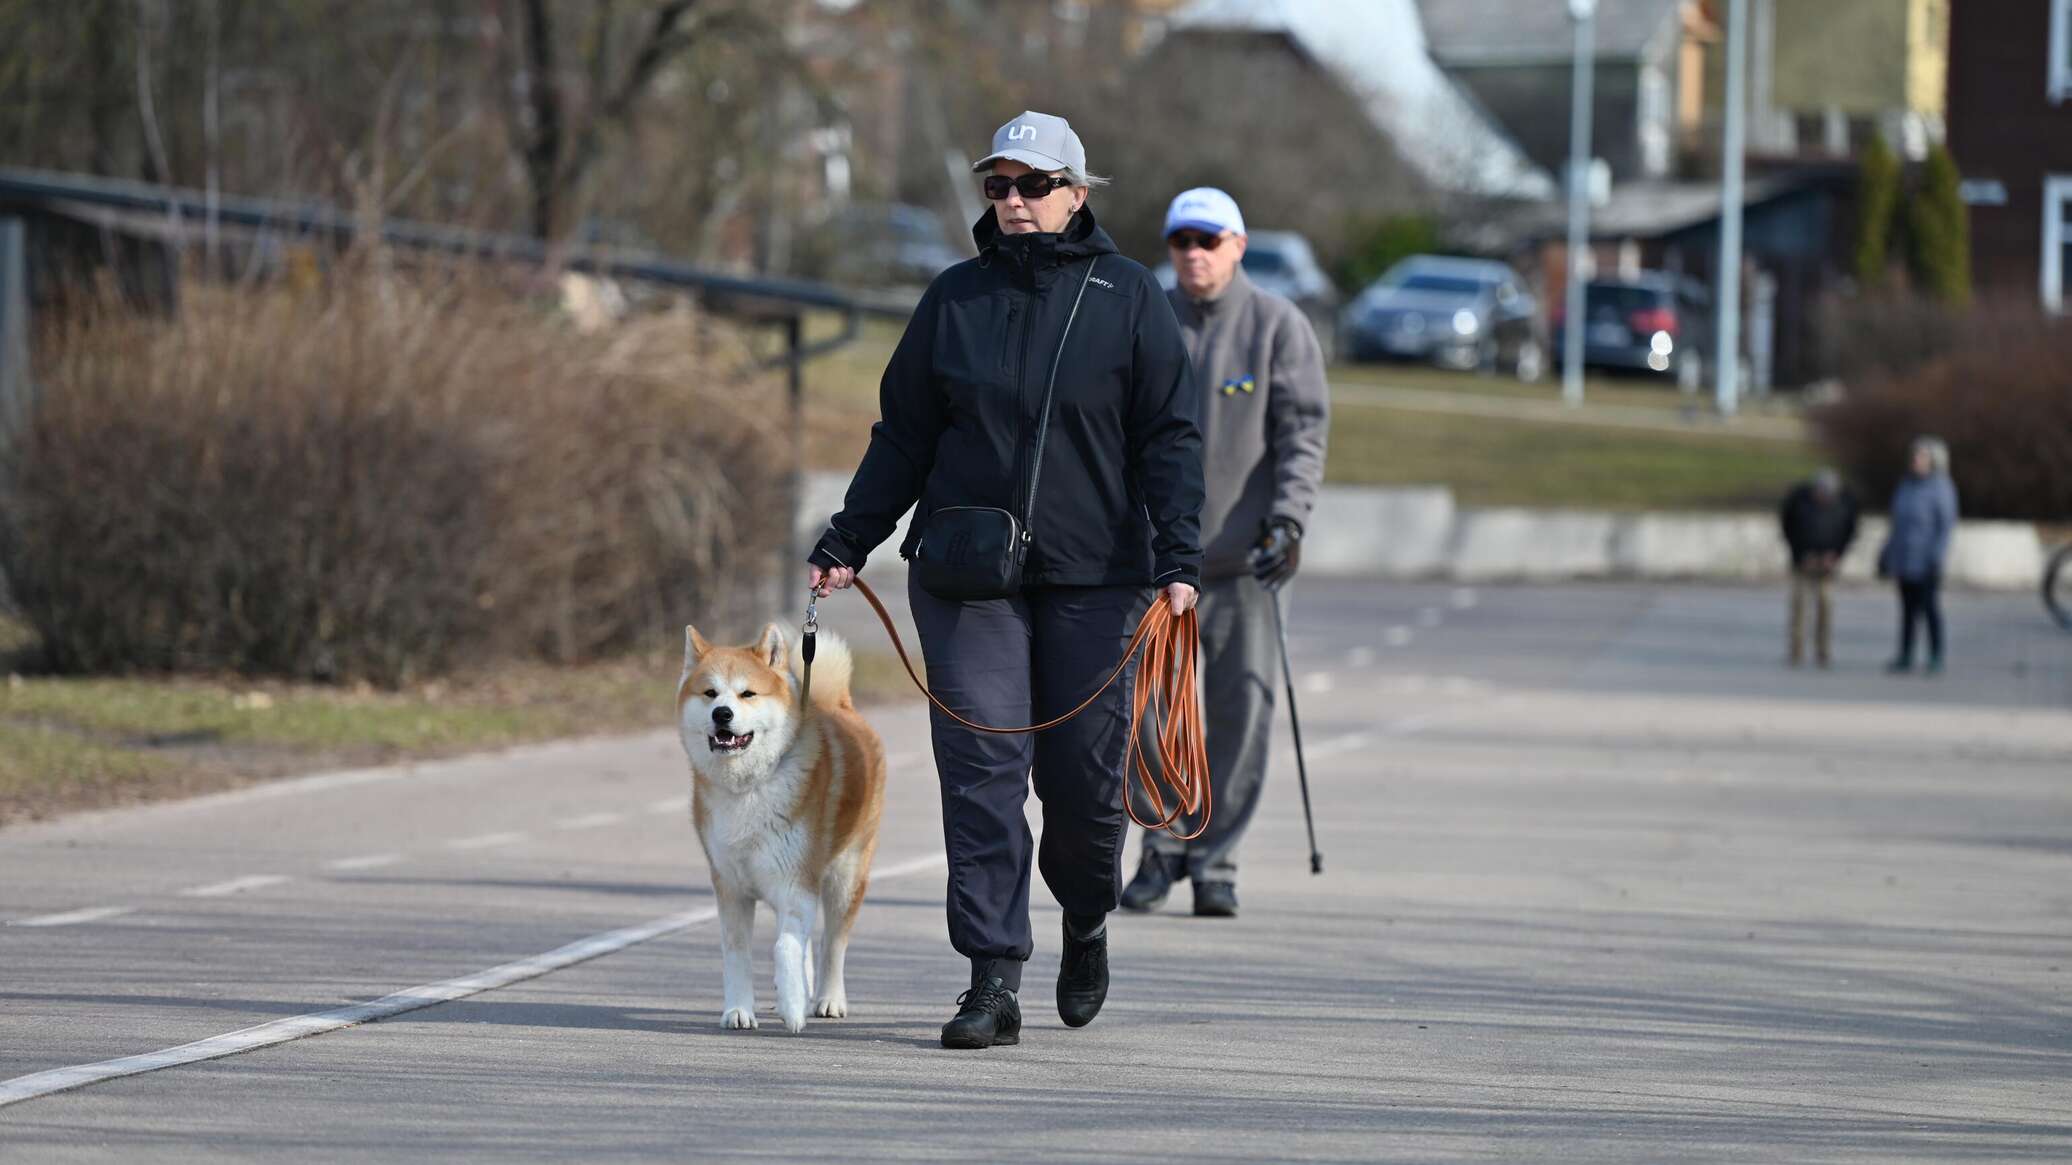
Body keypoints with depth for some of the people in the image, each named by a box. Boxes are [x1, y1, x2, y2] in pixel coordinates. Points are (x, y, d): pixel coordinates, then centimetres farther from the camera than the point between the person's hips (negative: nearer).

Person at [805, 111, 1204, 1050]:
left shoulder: (1127, 298, 2)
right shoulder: (956, 298, 8)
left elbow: (1169, 438, 0)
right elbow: (904, 435, 12)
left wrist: (1177, 561, -10)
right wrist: (846, 544, 5)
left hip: (1092, 578, -1)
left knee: (1083, 774, 2)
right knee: (981, 769, -8)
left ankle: (1087, 923, 32)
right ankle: (993, 981, -9)